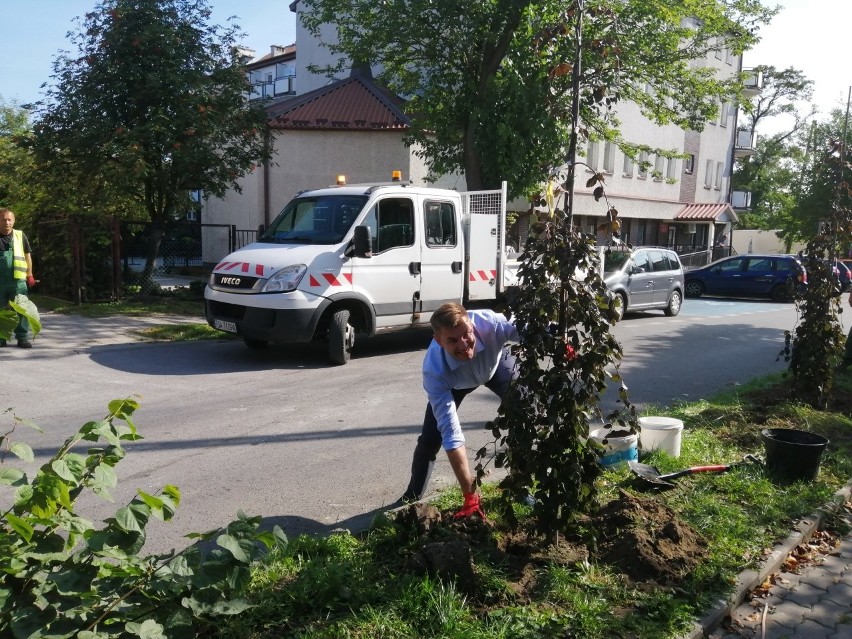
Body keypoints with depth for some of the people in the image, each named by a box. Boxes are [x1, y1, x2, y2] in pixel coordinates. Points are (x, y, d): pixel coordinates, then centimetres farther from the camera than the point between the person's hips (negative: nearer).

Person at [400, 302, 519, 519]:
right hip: (453, 382, -1)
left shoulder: (490, 324, -46)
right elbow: (451, 434, -40)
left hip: (496, 362, 2)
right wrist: (470, 497, -40)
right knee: (430, 439, -7)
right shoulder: (435, 371, -44)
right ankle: (411, 499, 20)